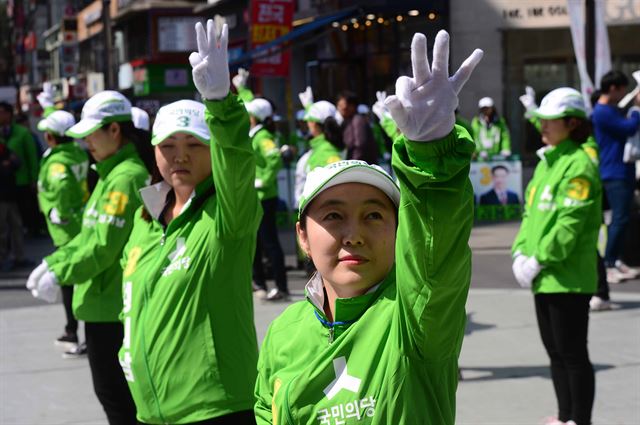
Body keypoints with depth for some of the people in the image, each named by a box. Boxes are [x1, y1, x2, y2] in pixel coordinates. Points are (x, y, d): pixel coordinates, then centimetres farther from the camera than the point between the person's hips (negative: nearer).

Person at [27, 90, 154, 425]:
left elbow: (104, 246, -23)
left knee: (114, 397, -1)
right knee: (112, 393, 17)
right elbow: (90, 234, 17)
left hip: (111, 306, -10)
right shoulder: (112, 173, 13)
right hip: (107, 302, 10)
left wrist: (59, 274, -15)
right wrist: (53, 262, 8)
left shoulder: (125, 178, -19)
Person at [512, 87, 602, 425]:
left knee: (572, 353, -2)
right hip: (544, 278, 9)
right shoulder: (545, 163, 15)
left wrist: (539, 260, -18)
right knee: (555, 350, 16)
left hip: (568, 277, -9)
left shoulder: (579, 166, -14)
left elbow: (570, 223, -20)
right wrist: (520, 252, 3)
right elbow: (531, 211, 16)